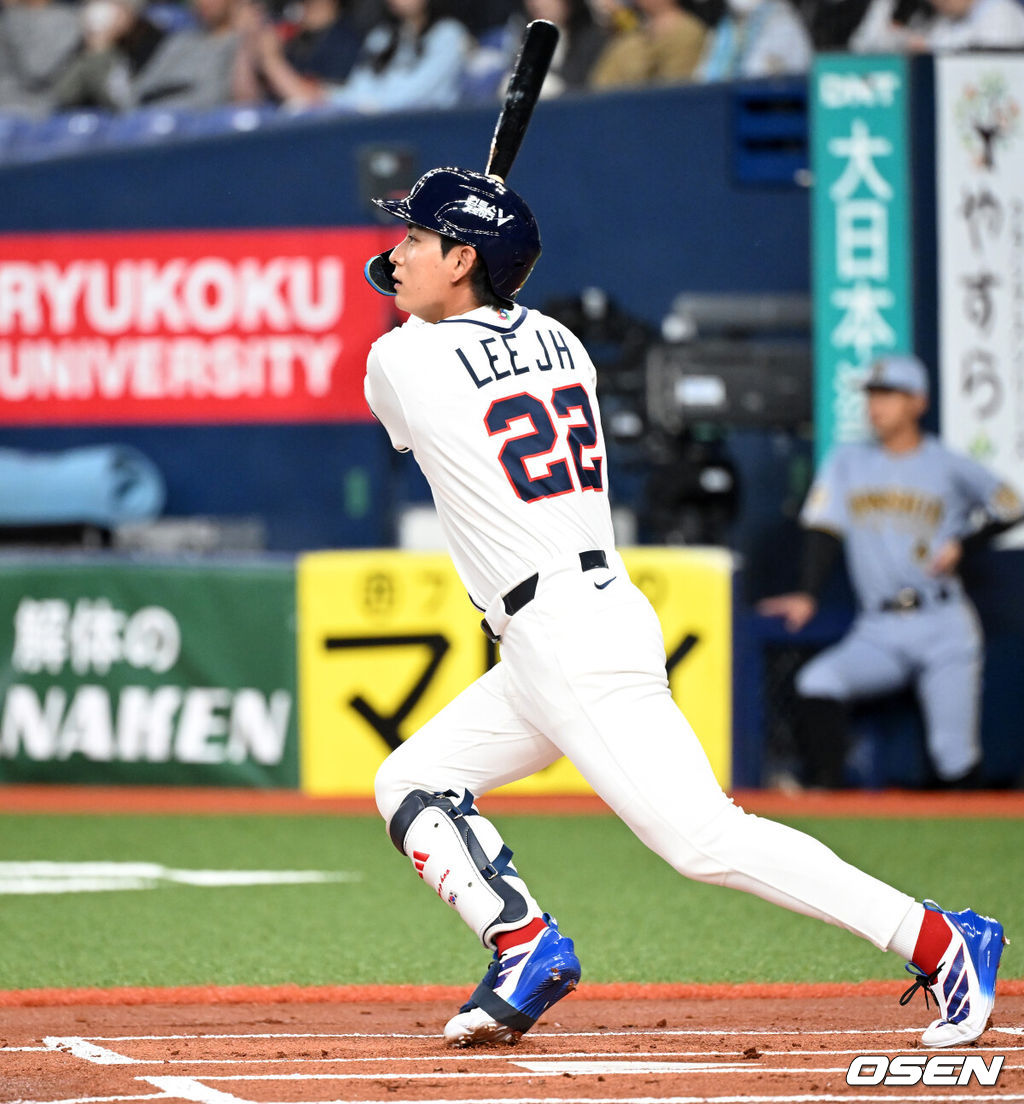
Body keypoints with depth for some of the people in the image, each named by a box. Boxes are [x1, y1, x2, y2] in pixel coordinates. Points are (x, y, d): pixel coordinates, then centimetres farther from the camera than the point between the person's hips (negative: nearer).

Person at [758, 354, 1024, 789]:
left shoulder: (950, 468, 3)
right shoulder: (848, 463, 10)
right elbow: (823, 530, 1)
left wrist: (961, 545, -3)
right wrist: (808, 596, -14)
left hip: (943, 627, -2)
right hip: (878, 634, 2)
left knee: (954, 754, -9)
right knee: (817, 683, -26)